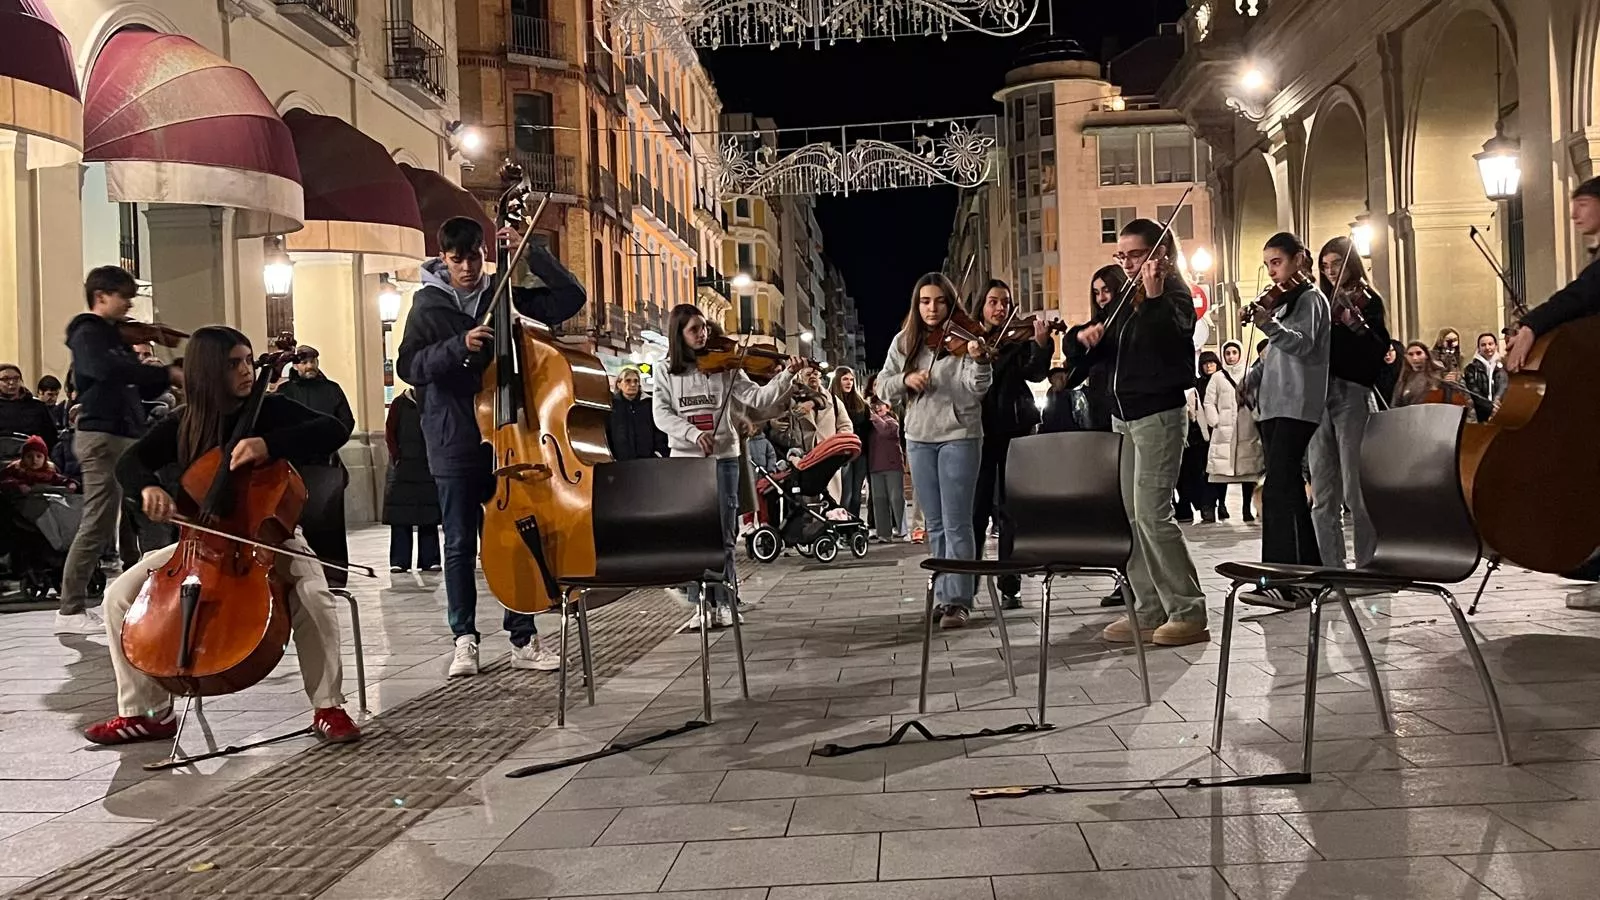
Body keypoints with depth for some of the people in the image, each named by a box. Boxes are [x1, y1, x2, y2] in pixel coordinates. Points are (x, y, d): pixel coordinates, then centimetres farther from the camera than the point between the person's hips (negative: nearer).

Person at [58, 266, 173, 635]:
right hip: (101, 437, -9)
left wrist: (164, 377, 0)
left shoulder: (115, 338, 21)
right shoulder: (88, 334, -6)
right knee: (98, 524, -9)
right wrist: (166, 372, -31)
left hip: (126, 436, 9)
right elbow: (108, 369, -29)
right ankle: (70, 611, -3)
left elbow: (144, 391, 18)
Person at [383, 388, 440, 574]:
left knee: (429, 517, 4)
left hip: (429, 468, 2)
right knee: (401, 516, -1)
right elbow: (389, 432, 1)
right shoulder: (400, 403, 1)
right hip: (403, 467, -2)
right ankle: (399, 560, 3)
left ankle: (429, 559, 8)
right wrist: (396, 456, -7)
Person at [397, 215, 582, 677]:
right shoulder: (429, 305, 2)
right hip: (455, 444, -2)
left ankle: (523, 638, 11)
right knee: (460, 544, 5)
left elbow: (571, 297, 2)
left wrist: (531, 252, -5)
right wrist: (458, 346, -19)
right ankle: (465, 639, 14)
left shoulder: (504, 295, 7)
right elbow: (409, 367, -6)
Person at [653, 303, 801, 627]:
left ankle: (725, 604, 9)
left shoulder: (724, 367, 2)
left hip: (723, 457, -1)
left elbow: (757, 398, -6)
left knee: (723, 535, 1)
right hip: (684, 460, 1)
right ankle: (702, 605, 11)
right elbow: (661, 415, -4)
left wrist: (787, 376, -21)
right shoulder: (667, 373, 6)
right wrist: (694, 434, -20)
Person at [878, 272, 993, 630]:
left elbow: (978, 388, -17)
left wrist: (980, 360, -37)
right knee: (934, 525, 12)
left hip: (959, 437, -5)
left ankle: (957, 600, -1)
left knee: (956, 523, -5)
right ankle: (942, 596, 21)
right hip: (919, 439, 5)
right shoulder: (904, 342, 6)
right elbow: (883, 386, 6)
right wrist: (905, 379, -14)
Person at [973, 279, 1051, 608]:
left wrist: (1042, 344, -27)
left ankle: (1010, 587, 6)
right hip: (977, 431, 1)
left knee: (1009, 508, 2)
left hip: (1012, 432, -1)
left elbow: (1035, 373, -10)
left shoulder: (1019, 340, 7)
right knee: (974, 509, 2)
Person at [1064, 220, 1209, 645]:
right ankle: (1149, 611, 13)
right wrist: (1084, 336, -8)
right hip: (1122, 416, 8)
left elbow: (1171, 336, -25)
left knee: (1152, 514, -14)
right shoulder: (1122, 302, 15)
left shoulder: (1174, 294, -4)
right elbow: (1080, 353, 13)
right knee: (1129, 516, 6)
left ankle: (1189, 613, -6)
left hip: (1159, 414, -8)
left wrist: (1154, 297, -38)